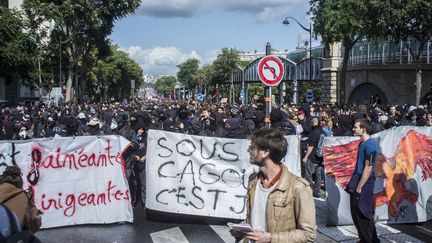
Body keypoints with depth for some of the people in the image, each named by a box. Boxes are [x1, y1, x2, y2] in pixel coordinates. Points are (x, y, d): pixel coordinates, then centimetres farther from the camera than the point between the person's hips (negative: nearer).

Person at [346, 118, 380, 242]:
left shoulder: (370, 145, -18)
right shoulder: (362, 143, 11)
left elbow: (368, 168, -20)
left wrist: (359, 186, -19)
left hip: (364, 184, -9)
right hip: (358, 180, 9)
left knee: (362, 214, 0)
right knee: (356, 214, 15)